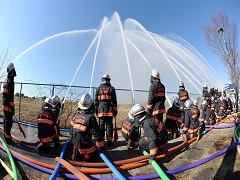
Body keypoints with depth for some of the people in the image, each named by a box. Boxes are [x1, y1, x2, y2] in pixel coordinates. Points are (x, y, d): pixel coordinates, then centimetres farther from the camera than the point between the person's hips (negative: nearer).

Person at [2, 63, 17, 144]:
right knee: (9, 121, -6)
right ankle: (8, 138, -2)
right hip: (8, 105, -10)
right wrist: (12, 106, -18)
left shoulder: (6, 80, 14)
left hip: (5, 104, 10)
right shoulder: (11, 80, -16)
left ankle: (6, 135, 31)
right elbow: (11, 95, -21)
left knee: (6, 120, 19)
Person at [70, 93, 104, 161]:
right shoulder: (91, 117, -19)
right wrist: (101, 146, -3)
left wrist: (73, 141, 26)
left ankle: (76, 152, 8)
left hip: (75, 144, 7)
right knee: (95, 157, 10)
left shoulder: (76, 115, -1)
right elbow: (96, 133, -15)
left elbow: (71, 129, 10)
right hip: (85, 145, -6)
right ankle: (81, 154, -3)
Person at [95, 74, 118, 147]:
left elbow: (96, 101, 7)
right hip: (109, 110, -1)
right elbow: (114, 101, 2)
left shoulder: (98, 88, 8)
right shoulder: (112, 88, 4)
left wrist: (96, 110, 13)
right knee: (109, 125, 3)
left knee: (101, 126, 6)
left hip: (101, 110, 1)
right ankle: (109, 141, 5)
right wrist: (115, 110, 6)